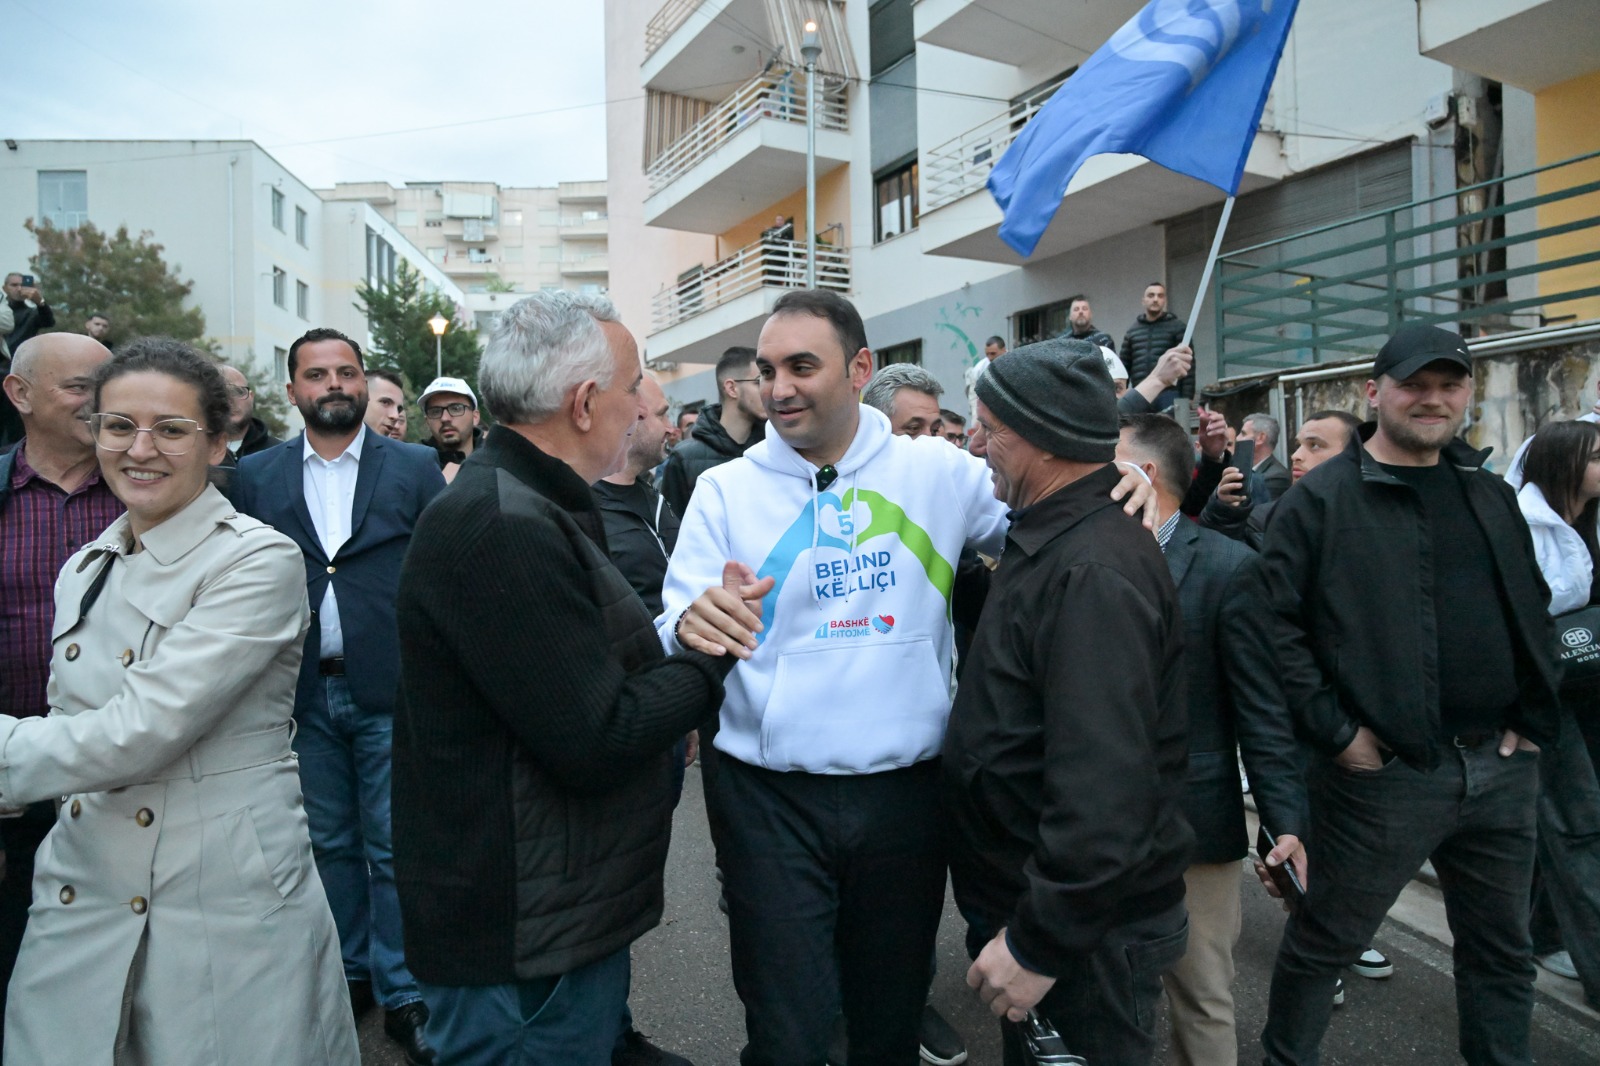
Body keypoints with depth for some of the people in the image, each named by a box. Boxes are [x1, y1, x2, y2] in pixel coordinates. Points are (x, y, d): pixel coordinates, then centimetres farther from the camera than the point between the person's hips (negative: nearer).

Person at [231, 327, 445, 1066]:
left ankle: (401, 995, 19)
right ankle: (347, 973, 33)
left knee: (395, 850, 5)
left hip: (390, 691, -2)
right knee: (329, 844, 16)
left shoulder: (415, 467, 0)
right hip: (299, 695, 2)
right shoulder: (256, 476, 6)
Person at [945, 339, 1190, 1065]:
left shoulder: (1093, 572, -26)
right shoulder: (1053, 542, 7)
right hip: (1023, 897, 9)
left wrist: (1040, 941, -24)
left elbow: (1104, 792, -31)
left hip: (1088, 935, -9)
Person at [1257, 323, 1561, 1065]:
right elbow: (1277, 624, -14)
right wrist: (1335, 731, -15)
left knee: (1502, 949, 20)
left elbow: (1535, 614, 18)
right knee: (1325, 942, 9)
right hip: (1385, 771, -5)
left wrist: (1534, 717, 8)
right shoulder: (1321, 499, -9)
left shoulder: (1491, 495, 11)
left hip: (1501, 767, 6)